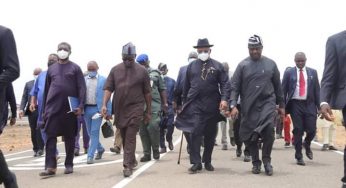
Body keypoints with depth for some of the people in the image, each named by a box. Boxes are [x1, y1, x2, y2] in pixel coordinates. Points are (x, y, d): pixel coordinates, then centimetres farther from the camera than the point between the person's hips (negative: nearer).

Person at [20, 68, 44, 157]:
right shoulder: (28, 84, 15)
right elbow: (24, 97, 10)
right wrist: (22, 109, -2)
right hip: (31, 110, 3)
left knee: (40, 129, -7)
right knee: (33, 130, 6)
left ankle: (40, 149, 2)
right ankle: (35, 149, 15)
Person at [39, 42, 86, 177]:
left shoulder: (75, 68, 4)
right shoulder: (51, 69, 14)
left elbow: (81, 88, -2)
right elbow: (46, 89, 16)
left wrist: (80, 106, -13)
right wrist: (44, 109, 12)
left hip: (70, 108, -2)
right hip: (53, 107, 2)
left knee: (69, 137, 6)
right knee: (50, 136, -7)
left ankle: (69, 165, 15)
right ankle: (50, 167, -8)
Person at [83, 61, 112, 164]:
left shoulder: (103, 80, 0)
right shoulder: (83, 80, 7)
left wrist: (108, 112, -5)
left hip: (97, 109, -4)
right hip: (86, 108, 4)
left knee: (94, 132, -6)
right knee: (90, 133, 13)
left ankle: (90, 156, -1)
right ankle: (100, 149, 35)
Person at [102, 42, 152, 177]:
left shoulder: (142, 71, 2)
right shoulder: (115, 70, 7)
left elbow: (147, 93, 4)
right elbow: (108, 88, 4)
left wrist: (148, 111, 5)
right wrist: (104, 104, -10)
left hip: (135, 108, -3)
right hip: (119, 109, 4)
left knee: (130, 138, -9)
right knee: (124, 138, 13)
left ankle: (127, 165, -8)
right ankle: (132, 161, 30)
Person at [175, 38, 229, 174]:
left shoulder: (217, 66, 6)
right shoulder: (191, 66, 10)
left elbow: (225, 84, 0)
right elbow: (186, 86, 15)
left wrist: (224, 99, -14)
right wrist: (185, 102, 15)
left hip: (212, 106, 0)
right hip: (195, 105, 0)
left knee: (210, 135, 9)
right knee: (195, 133, -11)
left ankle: (207, 161, 22)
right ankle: (196, 163, -7)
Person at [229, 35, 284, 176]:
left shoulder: (271, 64, 5)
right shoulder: (242, 65, 1)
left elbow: (277, 86, 12)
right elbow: (234, 87, -1)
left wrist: (281, 105, 13)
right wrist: (233, 105, -12)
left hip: (267, 102, 0)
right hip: (249, 106, 1)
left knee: (268, 128, -21)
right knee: (249, 135, 3)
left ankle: (266, 160, -2)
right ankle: (256, 162, 23)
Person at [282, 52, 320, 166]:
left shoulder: (312, 72, 9)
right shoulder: (289, 72, 4)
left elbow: (317, 90, 8)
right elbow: (283, 90, 3)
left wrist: (318, 106, 2)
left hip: (309, 104, 1)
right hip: (295, 104, -1)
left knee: (312, 130, -4)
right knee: (298, 131, 1)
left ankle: (306, 144, 30)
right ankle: (299, 157, 11)